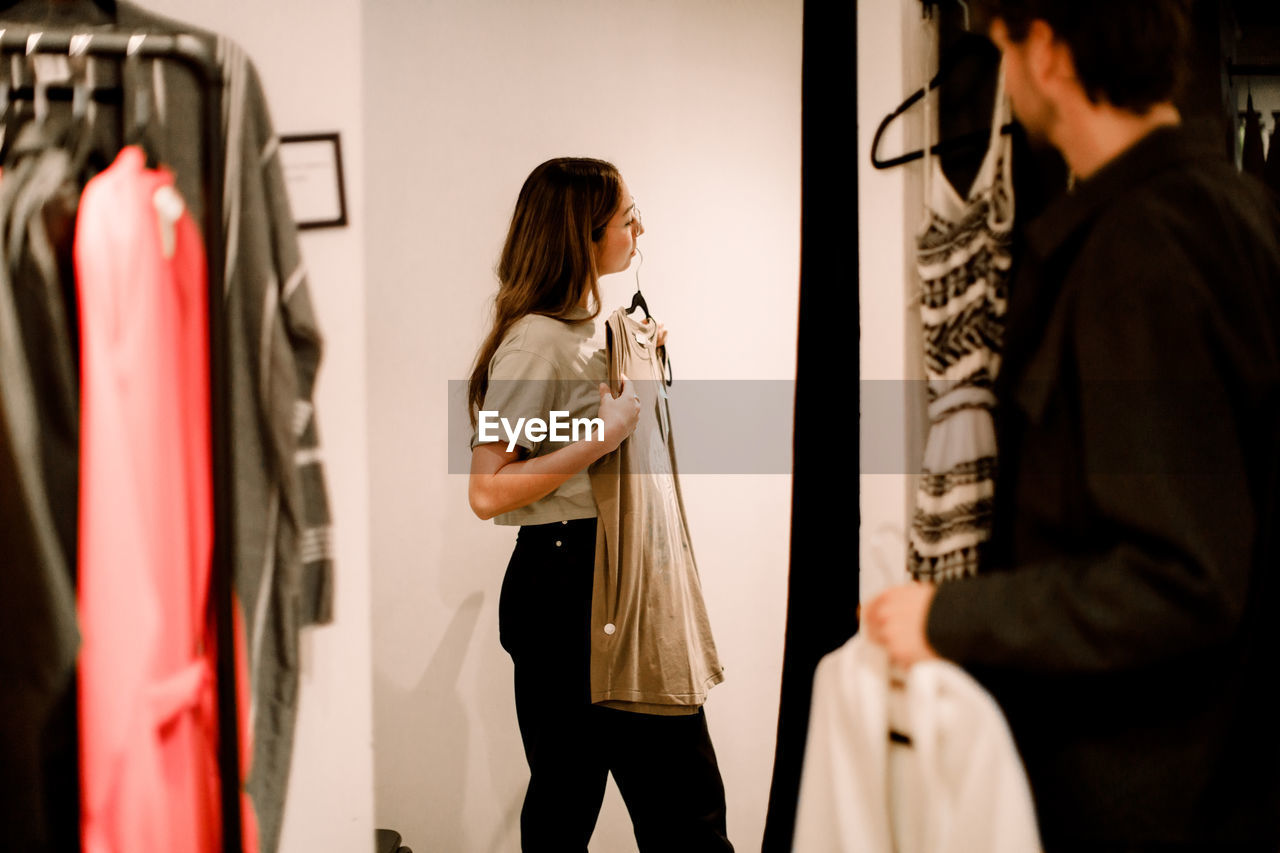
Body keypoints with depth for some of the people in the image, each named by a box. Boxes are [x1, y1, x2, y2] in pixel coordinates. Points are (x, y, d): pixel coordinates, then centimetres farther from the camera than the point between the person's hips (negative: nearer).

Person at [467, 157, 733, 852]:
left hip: (615, 575, 9)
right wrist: (604, 433, -22)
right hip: (564, 581, -9)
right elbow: (488, 490, -21)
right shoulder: (537, 339, -16)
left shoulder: (588, 324, 14)